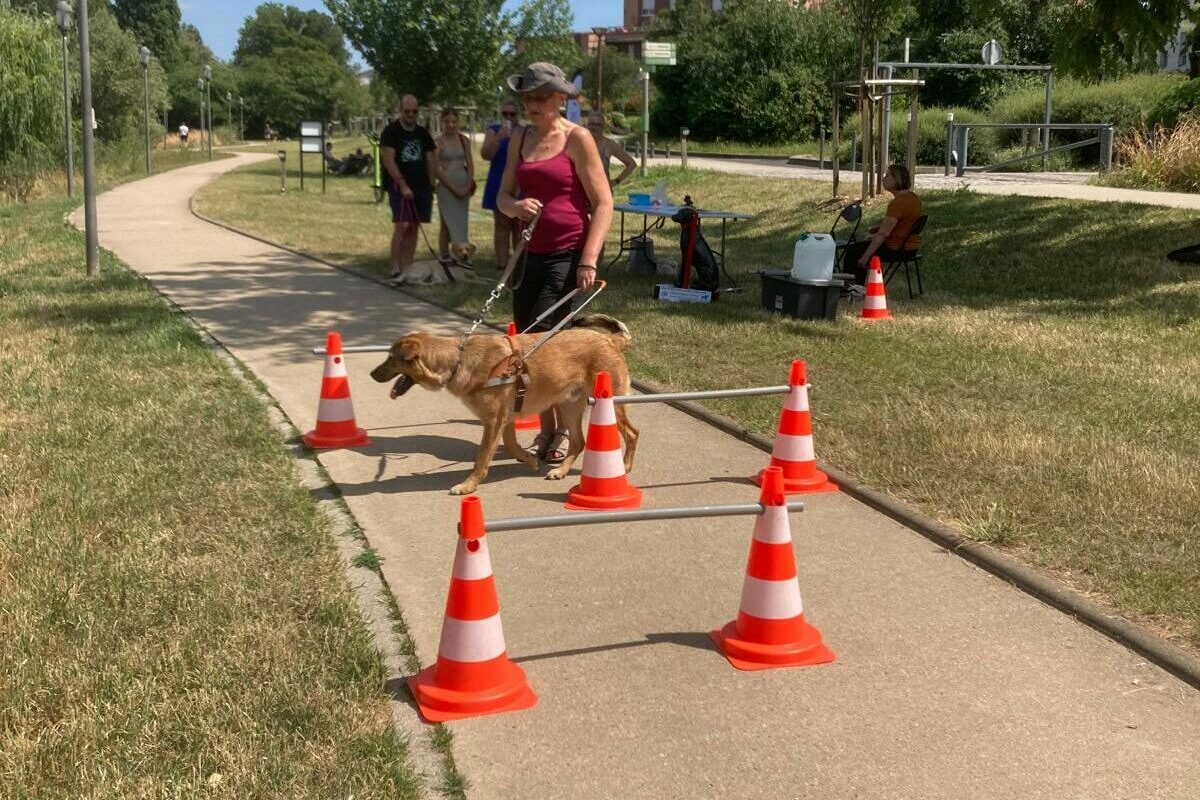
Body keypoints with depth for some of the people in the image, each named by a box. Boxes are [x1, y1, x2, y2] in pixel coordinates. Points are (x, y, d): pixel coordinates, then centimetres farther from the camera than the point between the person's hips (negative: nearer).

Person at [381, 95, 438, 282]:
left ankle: (407, 268, 10)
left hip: (421, 187, 6)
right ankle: (396, 270, -14)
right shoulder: (391, 132, -2)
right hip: (400, 186, -6)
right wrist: (403, 185, -19)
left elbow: (431, 161, 16)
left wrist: (430, 186, 5)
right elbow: (389, 161, -11)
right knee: (402, 226, -15)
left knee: (414, 228, 5)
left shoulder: (423, 134, 15)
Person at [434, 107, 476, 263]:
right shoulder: (439, 141, -4)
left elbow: (470, 164, 8)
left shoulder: (464, 140, 9)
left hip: (464, 187, 4)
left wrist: (468, 186, -5)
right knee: (448, 222, -5)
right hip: (446, 186, -4)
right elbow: (437, 168, -8)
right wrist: (453, 188, -12)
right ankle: (444, 256, -5)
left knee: (460, 221, 5)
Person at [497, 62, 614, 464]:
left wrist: (589, 261, -17)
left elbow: (603, 204, -9)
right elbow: (503, 194, 12)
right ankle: (547, 429, 18)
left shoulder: (577, 138, -6)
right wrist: (516, 206, -13)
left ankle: (567, 428, 3)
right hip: (531, 253, 6)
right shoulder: (520, 139, 11)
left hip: (569, 255, -6)